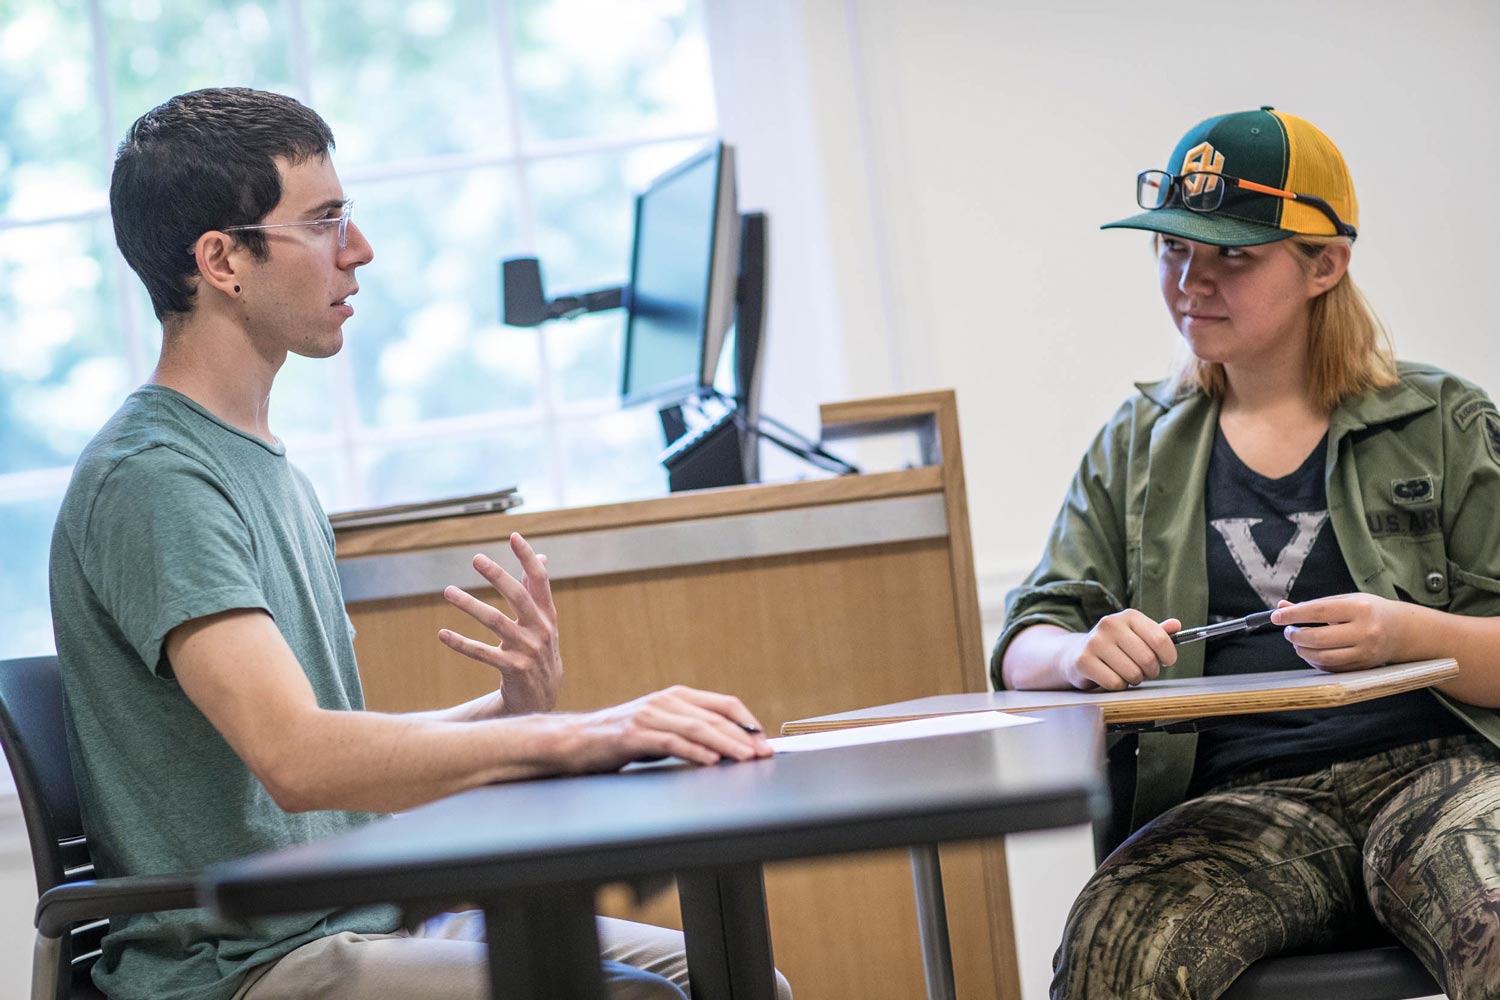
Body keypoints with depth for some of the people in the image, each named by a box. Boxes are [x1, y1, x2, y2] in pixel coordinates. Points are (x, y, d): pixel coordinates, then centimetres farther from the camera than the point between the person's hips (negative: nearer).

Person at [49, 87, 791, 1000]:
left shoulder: (269, 469, 18)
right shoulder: (150, 479, -14)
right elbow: (296, 757, -27)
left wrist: (517, 710, 1)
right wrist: (571, 736, -32)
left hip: (369, 921, 9)